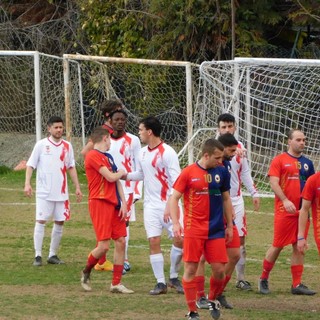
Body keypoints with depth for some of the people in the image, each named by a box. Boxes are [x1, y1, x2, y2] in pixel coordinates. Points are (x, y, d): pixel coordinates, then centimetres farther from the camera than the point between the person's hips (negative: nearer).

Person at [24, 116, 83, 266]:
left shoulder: (67, 146, 8)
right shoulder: (41, 145, -2)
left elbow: (71, 168, 15)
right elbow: (30, 165, -2)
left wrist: (77, 187, 11)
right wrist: (27, 184, -15)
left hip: (61, 192, 4)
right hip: (44, 192, -4)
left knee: (60, 222, 5)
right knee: (41, 221, -7)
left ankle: (53, 255, 16)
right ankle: (38, 255, -4)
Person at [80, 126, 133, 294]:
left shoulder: (108, 157, 19)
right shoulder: (93, 156, -10)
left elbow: (117, 181, 16)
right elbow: (110, 177, -16)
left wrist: (123, 202, 4)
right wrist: (121, 173, 5)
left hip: (114, 204, 9)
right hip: (99, 203, -9)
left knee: (121, 242, 2)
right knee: (103, 245, -12)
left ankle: (116, 283, 7)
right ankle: (86, 272, 14)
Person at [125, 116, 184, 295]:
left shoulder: (167, 152, -12)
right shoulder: (143, 153, 10)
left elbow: (177, 181, -15)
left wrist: (170, 205, -22)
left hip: (168, 205, -6)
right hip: (151, 205, 6)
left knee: (180, 239, -9)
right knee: (154, 242, -3)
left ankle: (174, 278, 10)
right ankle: (161, 283, 3)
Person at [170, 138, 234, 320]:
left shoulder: (222, 172, 5)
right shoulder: (189, 172, -5)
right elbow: (174, 198, -2)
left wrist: (229, 225, 14)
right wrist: (176, 223, -14)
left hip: (216, 230, 3)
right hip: (193, 229, -3)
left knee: (220, 270, -1)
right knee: (191, 269, -2)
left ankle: (213, 300, 26)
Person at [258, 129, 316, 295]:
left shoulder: (307, 163, 13)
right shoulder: (279, 160, -3)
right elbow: (273, 183, -11)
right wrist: (285, 200, -22)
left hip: (302, 211, 5)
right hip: (284, 210, -5)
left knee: (299, 247, 5)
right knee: (278, 245, -2)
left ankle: (297, 284, 8)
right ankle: (263, 279, 13)